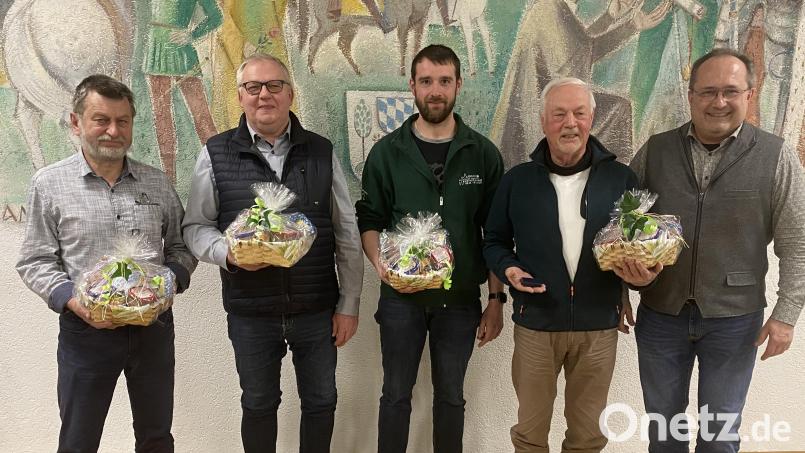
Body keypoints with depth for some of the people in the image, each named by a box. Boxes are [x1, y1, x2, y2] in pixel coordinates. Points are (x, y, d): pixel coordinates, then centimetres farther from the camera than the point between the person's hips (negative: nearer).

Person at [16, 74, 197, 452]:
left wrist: (171, 281, -9)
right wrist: (73, 301, -17)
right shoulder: (49, 183, -3)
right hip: (85, 330, -2)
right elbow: (35, 261, -1)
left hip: (154, 326, 2)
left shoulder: (158, 183, 4)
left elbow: (181, 247, 10)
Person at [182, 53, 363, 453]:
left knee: (321, 401, 15)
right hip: (250, 312, 0)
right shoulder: (216, 155, -2)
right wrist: (229, 253, -18)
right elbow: (195, 226, 3)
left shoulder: (321, 152, 1)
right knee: (258, 404, 17)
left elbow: (346, 234, 3)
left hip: (317, 309, 1)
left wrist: (349, 304, 2)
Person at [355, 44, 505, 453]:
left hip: (460, 299, 1)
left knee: (451, 396, 15)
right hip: (401, 297, 0)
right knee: (396, 395, 12)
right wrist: (379, 260, -18)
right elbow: (369, 219, 2)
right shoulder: (386, 152, 0)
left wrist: (497, 299, -1)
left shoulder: (483, 154, 0)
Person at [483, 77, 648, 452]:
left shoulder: (621, 178, -1)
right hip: (535, 325, 0)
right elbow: (494, 241, 8)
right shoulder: (517, 180, 0)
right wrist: (508, 269, -12)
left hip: (599, 327, 1)